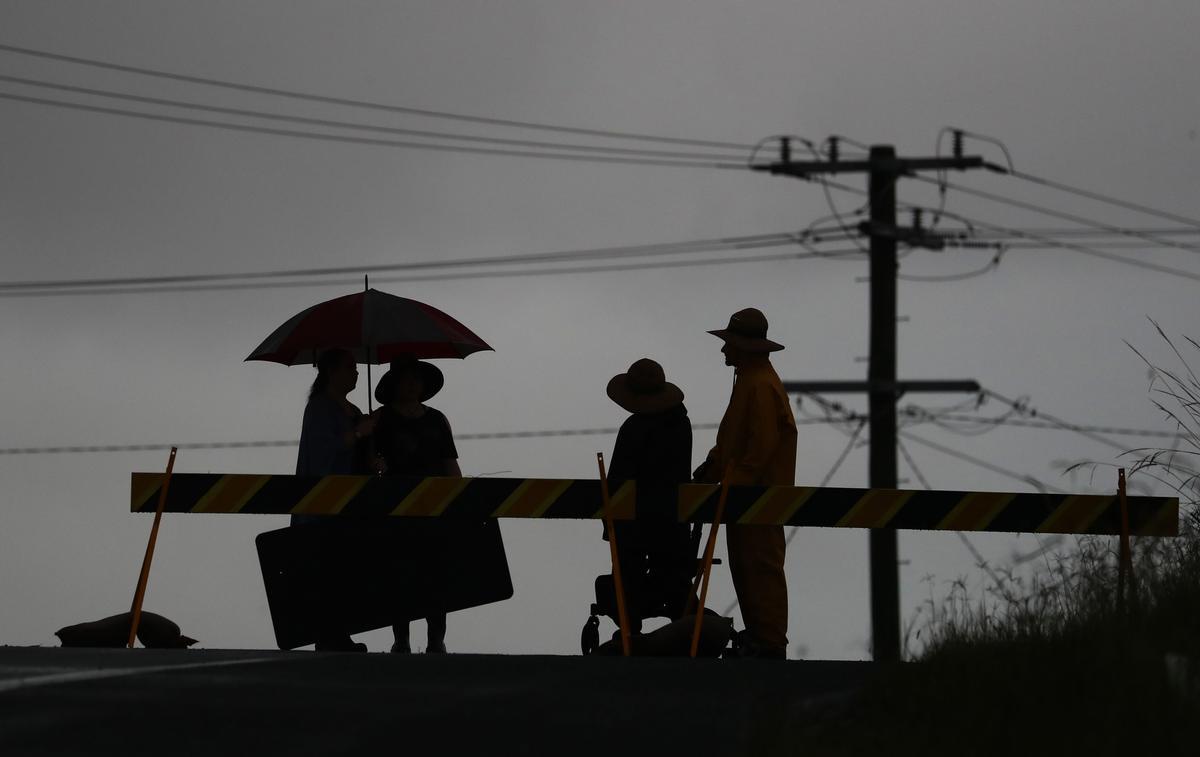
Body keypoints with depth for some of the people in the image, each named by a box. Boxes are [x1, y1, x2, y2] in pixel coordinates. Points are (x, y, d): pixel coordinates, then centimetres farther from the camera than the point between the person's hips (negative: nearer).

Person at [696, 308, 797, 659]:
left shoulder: (762, 386, -19)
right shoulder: (748, 379, 16)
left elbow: (762, 445, -24)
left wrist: (733, 483, -23)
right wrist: (712, 466, 15)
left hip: (761, 494, -11)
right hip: (743, 493, 11)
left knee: (762, 566, -8)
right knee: (743, 566, 15)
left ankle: (770, 642, -6)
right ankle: (756, 633, 22)